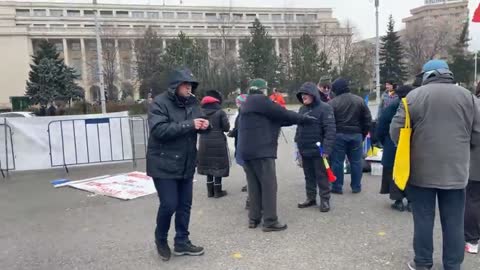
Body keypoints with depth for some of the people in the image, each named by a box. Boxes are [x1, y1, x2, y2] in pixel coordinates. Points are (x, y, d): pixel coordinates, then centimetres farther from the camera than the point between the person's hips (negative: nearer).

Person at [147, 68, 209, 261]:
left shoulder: (192, 102, 7)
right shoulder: (159, 103, -12)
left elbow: (200, 125, 14)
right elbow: (159, 130, -25)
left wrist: (205, 125, -11)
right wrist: (189, 125, -27)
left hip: (186, 164, 6)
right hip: (164, 164, -6)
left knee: (185, 205, 11)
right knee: (169, 204, -5)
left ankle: (182, 242, 26)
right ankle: (161, 240, 21)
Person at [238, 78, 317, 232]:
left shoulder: (248, 103, 22)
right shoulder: (260, 100, -8)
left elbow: (275, 119, 18)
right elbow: (283, 114, -8)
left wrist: (299, 120, 12)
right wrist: (306, 119, 4)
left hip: (247, 151, 10)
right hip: (260, 150, -9)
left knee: (254, 185, 13)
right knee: (269, 185, -3)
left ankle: (254, 219, 17)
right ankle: (270, 222, 0)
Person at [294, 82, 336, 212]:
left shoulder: (324, 108, -11)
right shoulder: (302, 109, 11)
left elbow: (330, 130, -17)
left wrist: (326, 149, -23)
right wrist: (298, 145, 15)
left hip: (318, 150, -7)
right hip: (304, 150, 7)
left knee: (322, 177, 4)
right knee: (309, 176, 16)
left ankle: (325, 200, 14)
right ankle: (311, 198, 28)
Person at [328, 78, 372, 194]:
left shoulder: (333, 103, -7)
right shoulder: (359, 100, 5)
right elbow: (368, 119, 6)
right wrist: (363, 134, 14)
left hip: (339, 135, -3)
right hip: (356, 134, 3)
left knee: (337, 161, 5)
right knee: (356, 161, 10)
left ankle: (337, 187, 9)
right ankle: (356, 187, 16)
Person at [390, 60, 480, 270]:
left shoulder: (415, 95, -4)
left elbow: (395, 130, -5)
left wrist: (409, 150, 12)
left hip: (421, 169, -1)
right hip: (456, 170, 2)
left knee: (423, 219, 8)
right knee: (454, 222, 10)